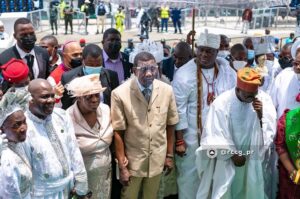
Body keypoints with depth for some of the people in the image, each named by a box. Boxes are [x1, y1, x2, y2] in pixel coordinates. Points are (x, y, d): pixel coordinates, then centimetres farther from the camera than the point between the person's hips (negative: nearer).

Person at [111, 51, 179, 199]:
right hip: (133, 160, -3)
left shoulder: (167, 91, -8)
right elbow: (118, 132, -12)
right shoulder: (120, 94, -18)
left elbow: (170, 125, 3)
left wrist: (169, 155, 8)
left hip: (157, 159, 3)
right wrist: (122, 166, -9)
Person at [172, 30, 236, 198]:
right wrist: (179, 140, -11)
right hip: (192, 137, -3)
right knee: (190, 175, 9)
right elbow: (179, 110, -11)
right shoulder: (184, 74, -12)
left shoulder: (226, 69, -1)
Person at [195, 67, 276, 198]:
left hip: (253, 159, 3)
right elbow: (217, 135, -11)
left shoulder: (264, 99, -9)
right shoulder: (222, 103, -17)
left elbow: (270, 131, -9)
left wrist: (261, 115, -25)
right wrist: (233, 155, -7)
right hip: (227, 159, -2)